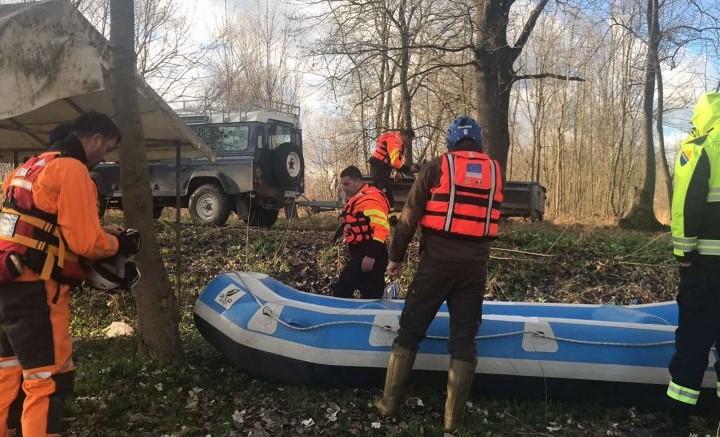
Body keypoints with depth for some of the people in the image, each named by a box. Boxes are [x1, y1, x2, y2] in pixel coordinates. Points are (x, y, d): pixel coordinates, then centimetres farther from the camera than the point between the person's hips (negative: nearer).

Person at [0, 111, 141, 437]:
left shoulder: (34, 165, 17)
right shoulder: (73, 170, -12)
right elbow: (85, 242, -17)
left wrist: (103, 232, 16)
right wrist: (120, 244, 1)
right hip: (36, 290, -10)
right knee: (48, 379, -1)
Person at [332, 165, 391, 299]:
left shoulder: (370, 198, -16)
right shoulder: (355, 199, 17)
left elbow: (381, 227, -26)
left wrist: (371, 255, -30)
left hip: (369, 256, -10)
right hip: (362, 254, 10)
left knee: (341, 291, -12)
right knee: (372, 295, 13)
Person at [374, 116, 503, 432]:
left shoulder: (436, 167, 0)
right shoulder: (495, 171, 9)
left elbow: (409, 216, -1)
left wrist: (396, 256, 9)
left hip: (436, 262, -2)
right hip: (475, 267, 2)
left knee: (410, 331, 9)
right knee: (464, 339, 7)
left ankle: (390, 402, 16)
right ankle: (453, 417, 12)